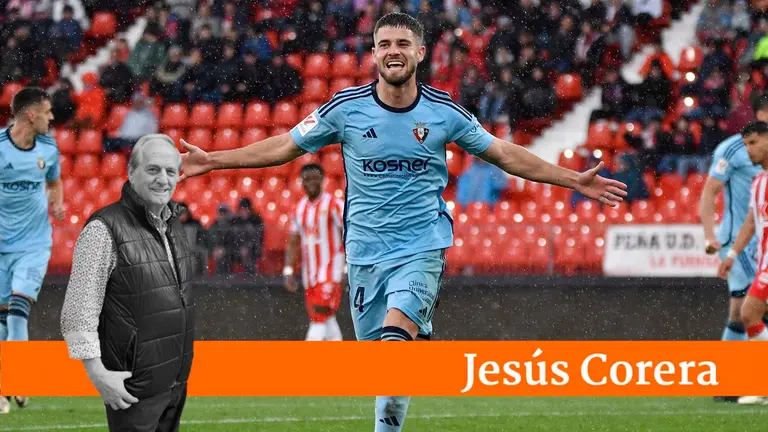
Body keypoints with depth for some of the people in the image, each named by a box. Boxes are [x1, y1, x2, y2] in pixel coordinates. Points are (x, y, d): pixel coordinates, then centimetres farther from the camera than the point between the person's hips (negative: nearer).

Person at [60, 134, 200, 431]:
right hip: (135, 385, -8)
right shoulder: (106, 229, -16)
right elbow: (78, 311, -17)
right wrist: (98, 374, -21)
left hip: (177, 380, 8)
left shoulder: (173, 222, 9)